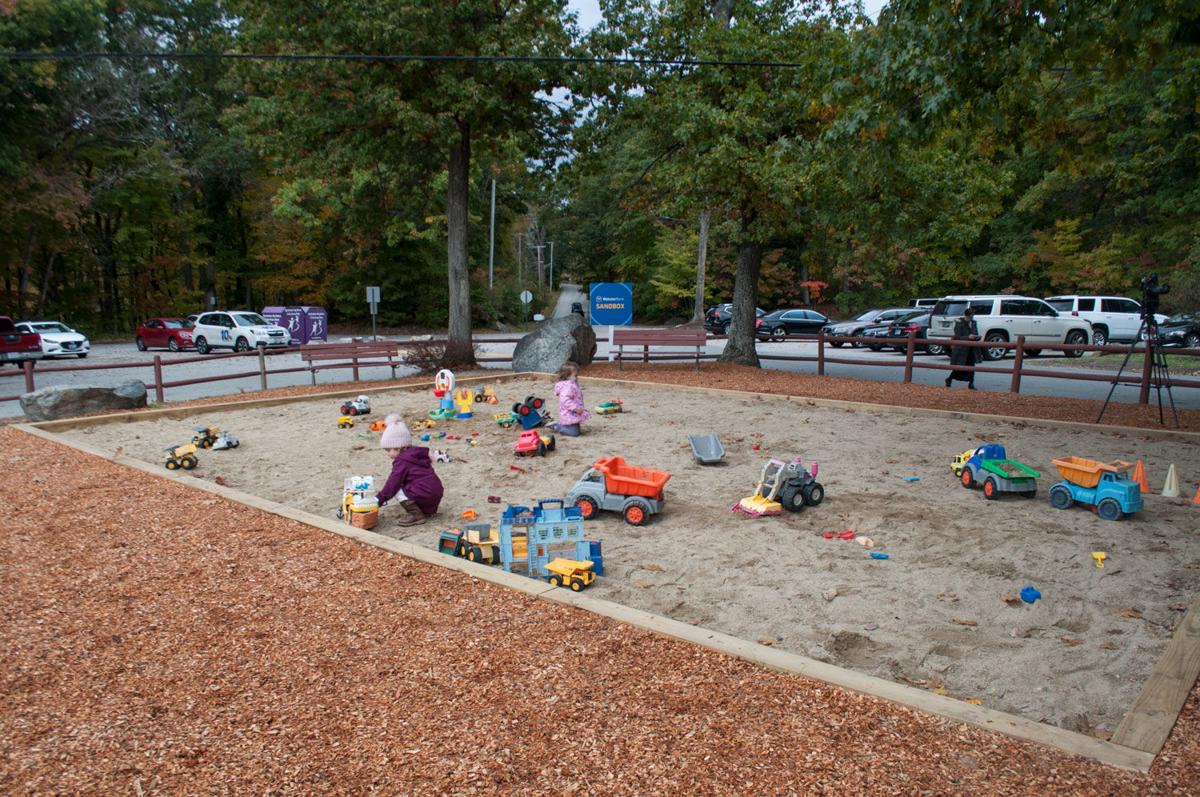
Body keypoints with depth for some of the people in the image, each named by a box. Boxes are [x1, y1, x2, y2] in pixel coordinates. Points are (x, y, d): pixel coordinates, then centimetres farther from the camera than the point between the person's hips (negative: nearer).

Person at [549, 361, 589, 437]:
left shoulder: (572, 384, 11)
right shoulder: (568, 387, -23)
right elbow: (565, 400, -33)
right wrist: (576, 408, -32)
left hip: (573, 414, 11)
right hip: (569, 415, -11)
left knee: (576, 429, 20)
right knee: (574, 432, -9)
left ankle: (557, 425, 20)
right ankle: (556, 427, 0)